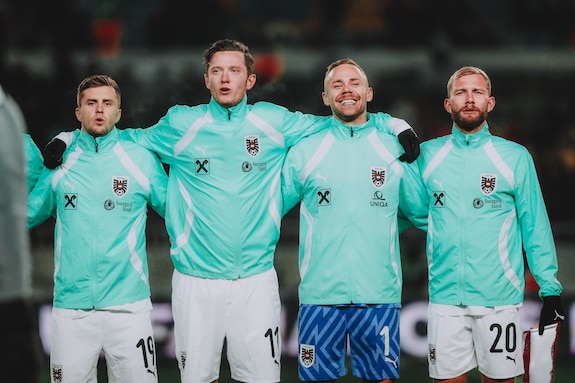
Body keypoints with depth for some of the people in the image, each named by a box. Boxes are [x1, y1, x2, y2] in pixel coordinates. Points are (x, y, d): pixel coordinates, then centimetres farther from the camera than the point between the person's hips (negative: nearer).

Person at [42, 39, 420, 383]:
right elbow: (131, 139, 19)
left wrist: (400, 129, 6)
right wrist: (66, 140, 10)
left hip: (256, 279, 0)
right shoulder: (180, 124, 4)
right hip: (195, 280, 0)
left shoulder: (274, 123, 4)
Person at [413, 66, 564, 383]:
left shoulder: (515, 157, 3)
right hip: (445, 297, 1)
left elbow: (535, 226, 3)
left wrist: (550, 289, 0)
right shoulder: (427, 154, 8)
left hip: (499, 298, -1)